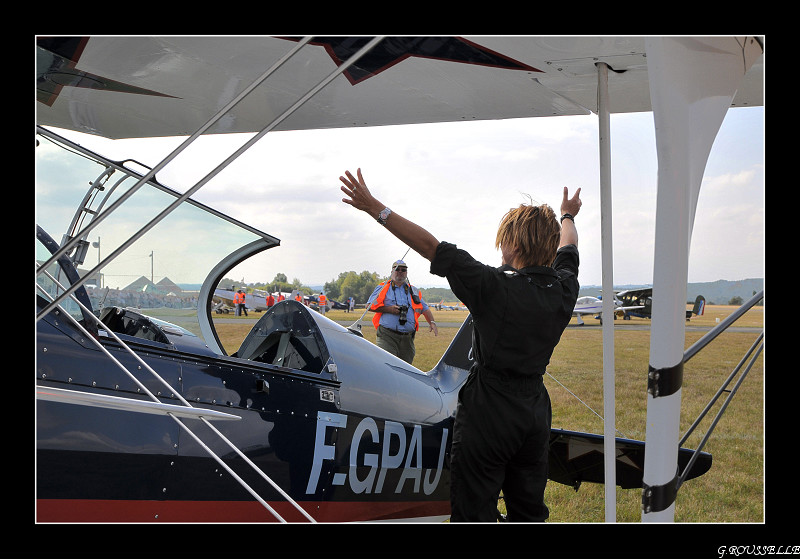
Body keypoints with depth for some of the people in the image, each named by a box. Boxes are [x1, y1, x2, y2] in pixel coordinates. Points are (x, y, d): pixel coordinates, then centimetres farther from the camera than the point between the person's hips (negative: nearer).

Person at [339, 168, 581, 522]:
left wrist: (376, 209, -12)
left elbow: (430, 247, -18)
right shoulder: (564, 288, 0)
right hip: (535, 411, 7)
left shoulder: (496, 288, -19)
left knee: (474, 513, 2)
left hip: (488, 412, -7)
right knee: (529, 513, 18)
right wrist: (567, 216, 45)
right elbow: (567, 249, 23)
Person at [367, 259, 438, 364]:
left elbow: (425, 308, 21)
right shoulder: (383, 288, 11)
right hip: (387, 336, -4)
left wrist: (432, 322, 4)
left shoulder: (413, 291, 20)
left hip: (407, 338, 4)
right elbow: (370, 306, 5)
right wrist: (389, 309, -7)